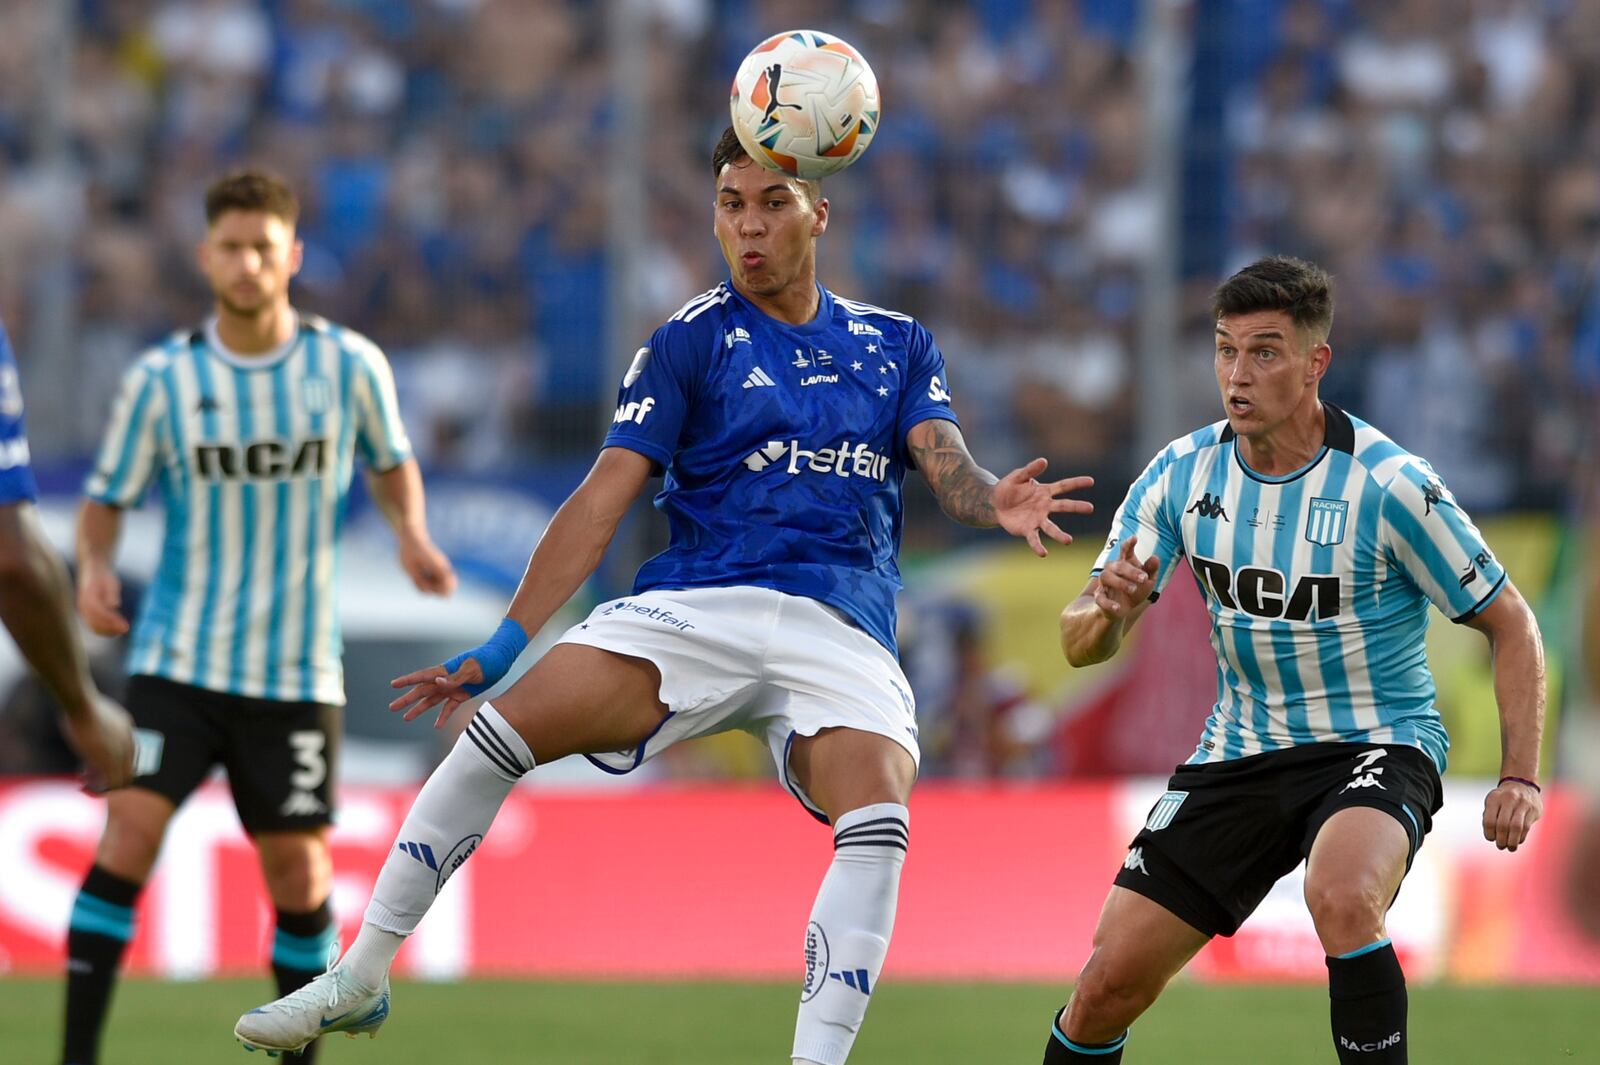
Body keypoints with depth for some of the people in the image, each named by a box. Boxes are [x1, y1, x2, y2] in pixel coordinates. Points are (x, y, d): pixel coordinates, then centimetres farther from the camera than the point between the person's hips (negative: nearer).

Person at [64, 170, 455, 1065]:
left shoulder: (349, 365, -1)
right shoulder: (162, 378, -3)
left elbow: (391, 460, 15)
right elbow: (108, 496, 6)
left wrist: (413, 535, -4)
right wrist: (95, 567, -15)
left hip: (298, 671, 1)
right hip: (180, 657, -1)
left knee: (299, 875, 3)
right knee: (129, 836, -16)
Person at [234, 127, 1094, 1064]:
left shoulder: (898, 346, 18)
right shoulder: (690, 343, 11)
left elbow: (946, 463, 5)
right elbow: (605, 498, 4)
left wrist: (996, 501, -21)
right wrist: (502, 644, -4)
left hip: (839, 635, 1)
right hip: (696, 605, -1)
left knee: (878, 817, -30)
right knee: (505, 726, -21)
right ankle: (359, 980, -9)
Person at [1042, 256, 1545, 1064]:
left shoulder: (1388, 484, -17)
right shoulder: (1184, 473, -4)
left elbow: (1509, 625, -7)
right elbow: (1082, 646, -2)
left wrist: (1519, 777, -18)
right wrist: (1107, 610, -26)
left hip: (1374, 746, -4)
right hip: (1239, 752, 4)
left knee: (1341, 898, -38)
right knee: (1110, 982, -3)